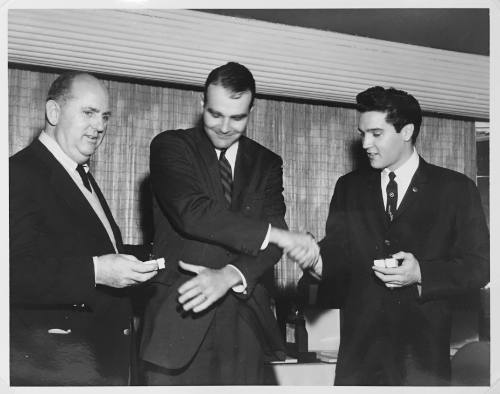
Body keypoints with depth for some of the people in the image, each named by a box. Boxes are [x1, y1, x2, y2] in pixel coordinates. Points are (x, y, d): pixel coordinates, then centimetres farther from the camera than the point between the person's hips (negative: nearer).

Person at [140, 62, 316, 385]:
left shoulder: (267, 163, 10)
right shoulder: (171, 146, 0)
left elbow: (271, 243, -1)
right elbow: (191, 213, -17)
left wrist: (230, 275, -20)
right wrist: (276, 234, -19)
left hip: (245, 320, 3)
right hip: (178, 318, -3)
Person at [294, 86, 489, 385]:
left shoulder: (455, 189, 1)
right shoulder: (349, 187, 12)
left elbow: (479, 265, -2)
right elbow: (338, 249, 6)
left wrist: (421, 274, -17)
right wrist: (318, 259, -17)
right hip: (360, 347, 3)